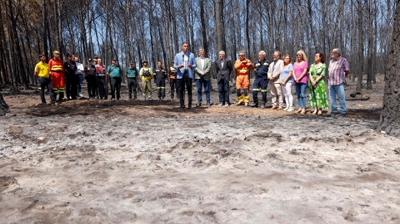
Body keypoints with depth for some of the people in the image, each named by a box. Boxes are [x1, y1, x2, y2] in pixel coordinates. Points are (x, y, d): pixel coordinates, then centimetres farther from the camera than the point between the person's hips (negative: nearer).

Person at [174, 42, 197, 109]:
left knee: (189, 89, -2)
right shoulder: (177, 55, 12)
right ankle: (182, 104, 6)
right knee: (180, 90, -1)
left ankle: (189, 104, 2)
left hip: (189, 74, 0)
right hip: (180, 74, 0)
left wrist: (191, 66, -14)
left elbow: (195, 65, 9)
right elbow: (174, 65, 10)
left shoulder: (191, 55, 12)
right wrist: (178, 67, -13)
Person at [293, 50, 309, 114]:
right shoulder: (295, 63, 18)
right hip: (296, 81, 5)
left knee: (303, 94, -10)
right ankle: (300, 107, 10)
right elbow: (293, 72, 10)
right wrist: (295, 78, -7)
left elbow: (305, 71, -6)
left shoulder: (305, 62, 4)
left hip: (303, 81, -5)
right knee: (298, 95, 6)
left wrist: (299, 78, -12)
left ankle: (303, 108, -10)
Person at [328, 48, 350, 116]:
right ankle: (334, 111, 14)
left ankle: (343, 111, -2)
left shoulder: (343, 60, 1)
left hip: (339, 83, -6)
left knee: (341, 97, -6)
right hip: (330, 82, 6)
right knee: (332, 98, 6)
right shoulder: (331, 61, 19)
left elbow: (347, 70, 1)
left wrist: (342, 77, 9)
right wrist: (330, 78, 12)